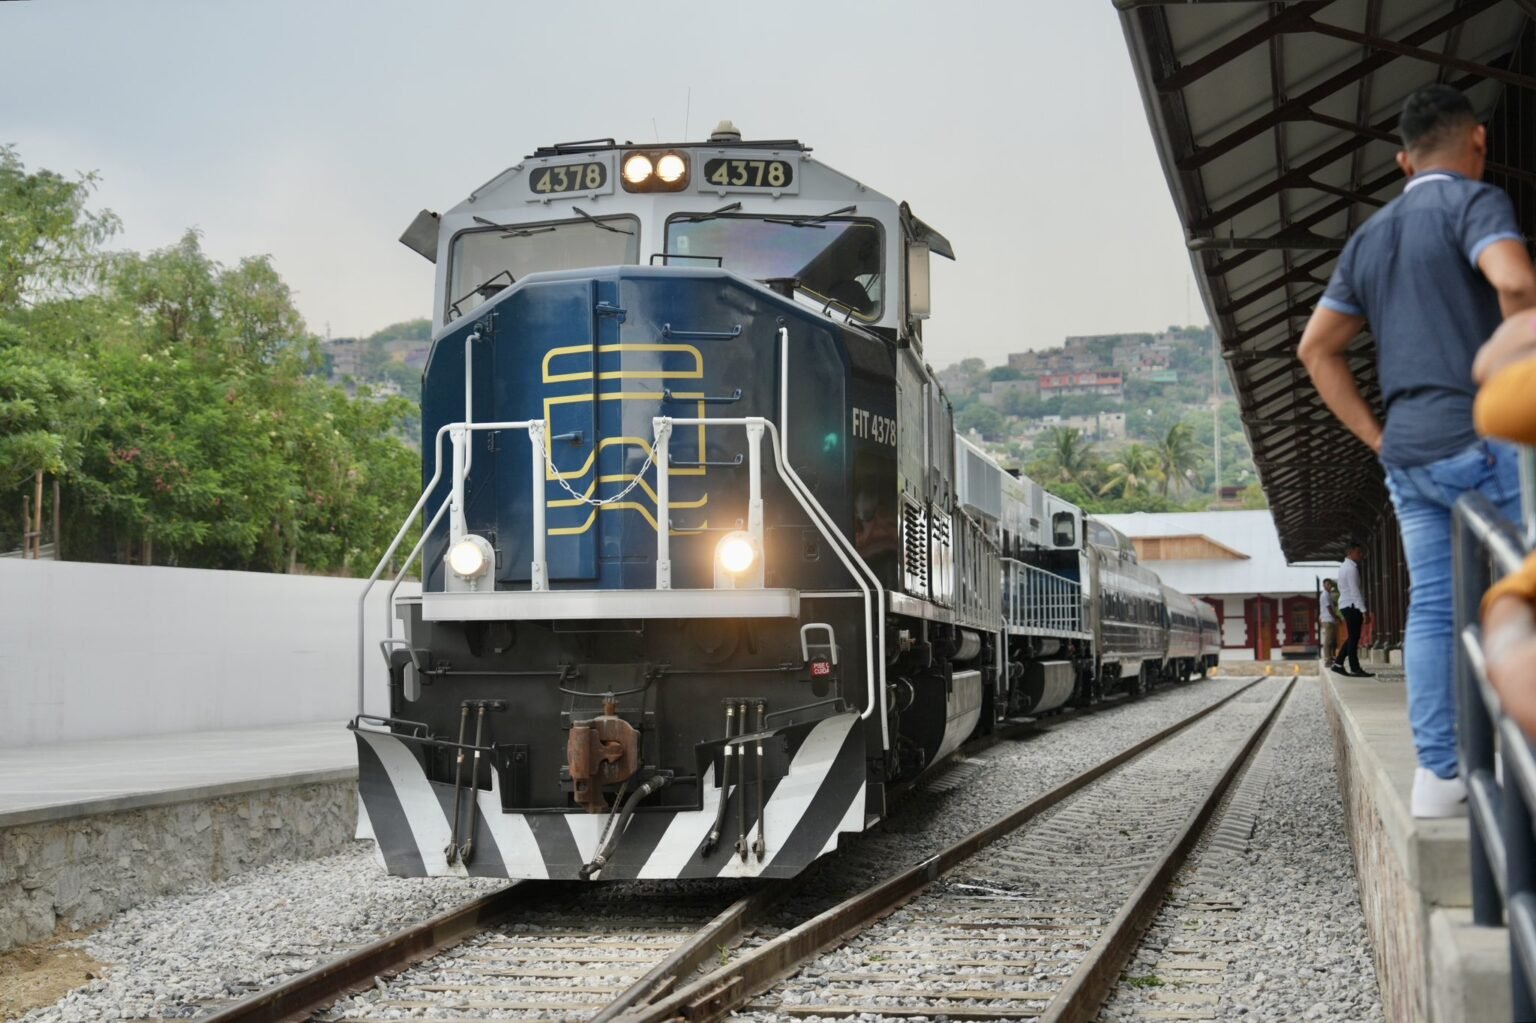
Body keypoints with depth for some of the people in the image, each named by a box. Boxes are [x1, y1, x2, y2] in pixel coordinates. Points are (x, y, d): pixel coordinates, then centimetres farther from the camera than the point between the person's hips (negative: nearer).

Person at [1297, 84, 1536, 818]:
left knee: (1433, 608, 6)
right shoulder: (1475, 202, -4)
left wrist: (1376, 439, 16)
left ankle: (1437, 775, 3)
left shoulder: (1370, 236, 18)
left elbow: (1316, 348, 20)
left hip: (1407, 455, 7)